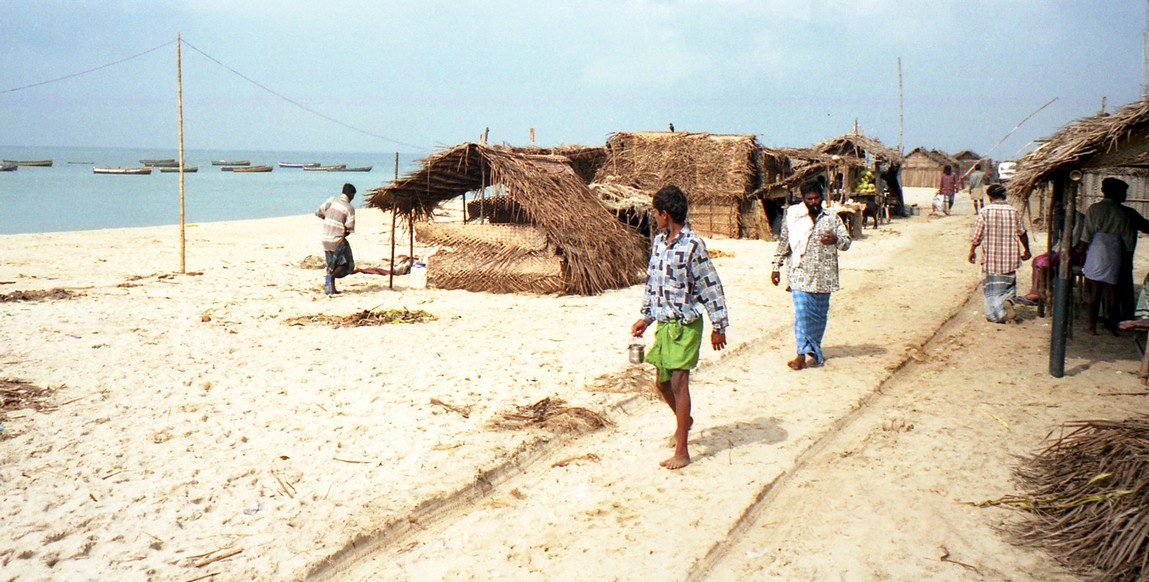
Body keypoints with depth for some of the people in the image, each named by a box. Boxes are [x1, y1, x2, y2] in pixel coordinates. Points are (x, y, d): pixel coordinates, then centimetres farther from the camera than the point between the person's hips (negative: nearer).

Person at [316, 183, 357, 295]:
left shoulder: (332, 200, 0)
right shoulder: (349, 208, -11)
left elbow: (318, 213, 2)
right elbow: (349, 229, -11)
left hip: (326, 239, 6)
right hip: (338, 240, -5)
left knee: (331, 265, 18)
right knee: (347, 264, 9)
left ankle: (331, 289, 16)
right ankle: (330, 277, -13)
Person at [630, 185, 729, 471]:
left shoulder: (692, 245, -16)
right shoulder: (658, 241, 8)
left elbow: (710, 287, -12)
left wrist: (718, 327, -9)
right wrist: (646, 317, 19)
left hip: (685, 324, -8)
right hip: (664, 323, 8)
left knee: (678, 382, -8)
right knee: (662, 382, 16)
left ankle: (682, 452, -1)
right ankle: (684, 420, 47)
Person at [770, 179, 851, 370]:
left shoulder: (832, 218, 8)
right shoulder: (793, 216, 4)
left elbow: (846, 242, 6)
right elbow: (783, 243, 10)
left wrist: (836, 240, -17)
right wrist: (776, 267, 9)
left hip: (824, 276, 3)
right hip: (801, 274, -2)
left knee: (819, 314, 11)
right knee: (801, 313, -12)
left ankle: (815, 350, 28)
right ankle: (802, 354, -14)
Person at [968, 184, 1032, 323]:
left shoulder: (985, 211, -7)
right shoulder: (1014, 211, 0)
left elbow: (977, 234, -7)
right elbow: (1022, 233, 8)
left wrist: (972, 250, 6)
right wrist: (1026, 250, 21)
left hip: (990, 256, -2)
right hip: (1010, 256, 2)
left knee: (992, 286, 7)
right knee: (1009, 283, 18)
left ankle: (997, 314, -3)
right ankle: (1008, 301, -9)